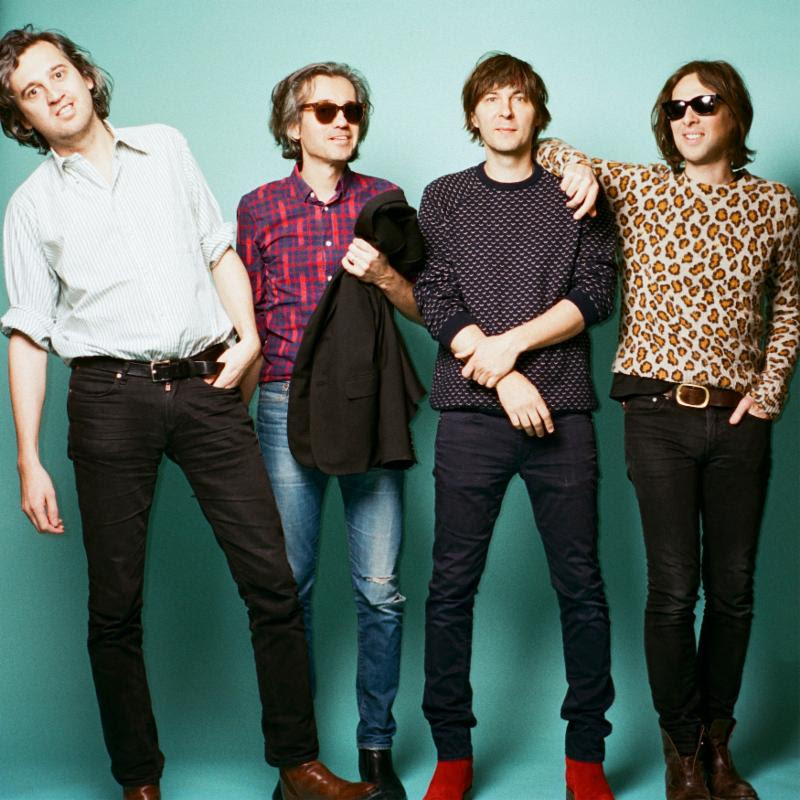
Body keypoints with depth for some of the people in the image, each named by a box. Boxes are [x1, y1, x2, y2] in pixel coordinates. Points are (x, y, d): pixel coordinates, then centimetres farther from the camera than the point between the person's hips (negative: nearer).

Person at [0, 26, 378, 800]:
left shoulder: (165, 148, 13)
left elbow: (219, 248, 18)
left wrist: (247, 332, 0)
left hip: (205, 386, 1)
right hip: (110, 396, -1)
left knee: (271, 580, -1)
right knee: (115, 602, 3)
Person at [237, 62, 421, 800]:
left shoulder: (383, 200, 9)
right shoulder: (261, 207, 7)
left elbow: (423, 308, 11)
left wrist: (383, 274, -9)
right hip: (288, 403, 0)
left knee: (381, 590, 0)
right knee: (290, 585, 3)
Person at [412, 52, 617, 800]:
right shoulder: (444, 198, 12)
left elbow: (594, 294, 2)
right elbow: (436, 302, 1)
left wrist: (511, 342, -9)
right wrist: (504, 379, -9)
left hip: (561, 410, 0)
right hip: (471, 413, 0)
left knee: (580, 585, 2)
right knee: (452, 585, 0)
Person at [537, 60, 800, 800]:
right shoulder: (636, 189, 3)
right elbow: (551, 150, 15)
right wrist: (583, 168, -6)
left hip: (740, 418, 2)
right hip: (660, 412, -2)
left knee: (734, 587, 7)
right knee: (674, 589, -1)